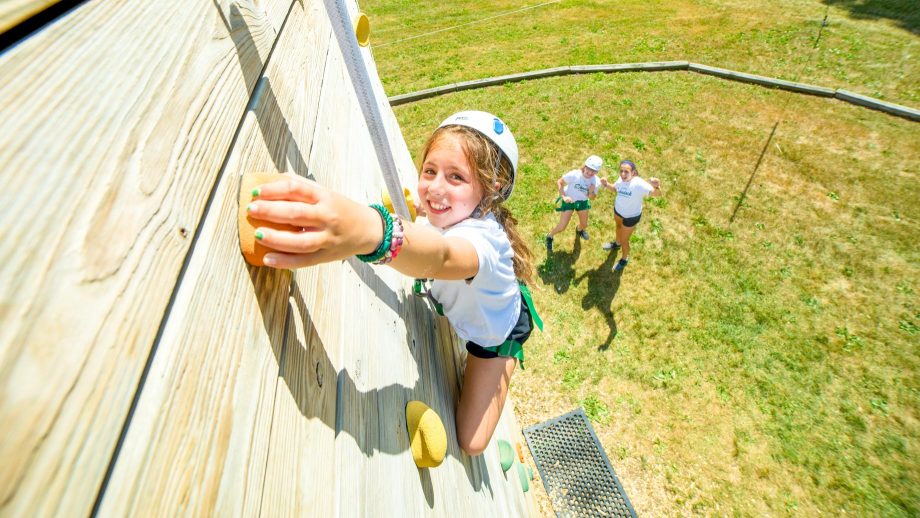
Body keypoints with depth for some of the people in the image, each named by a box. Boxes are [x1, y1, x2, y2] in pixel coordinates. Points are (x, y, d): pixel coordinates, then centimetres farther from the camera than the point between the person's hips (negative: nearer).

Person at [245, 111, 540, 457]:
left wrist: (371, 231, -90)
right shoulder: (444, 211, -25)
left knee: (470, 442, -1)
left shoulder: (484, 235, -47)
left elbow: (442, 258, -72)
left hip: (497, 329, -5)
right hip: (458, 311, 6)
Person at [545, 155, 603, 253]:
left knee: (584, 225, 20)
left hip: (583, 201, 4)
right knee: (562, 227, -6)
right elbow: (559, 182, -22)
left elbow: (591, 198, -8)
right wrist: (563, 196, -32)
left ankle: (579, 229, 59)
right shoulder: (574, 174, -33)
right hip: (569, 200, -4)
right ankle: (549, 236, 26)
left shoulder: (596, 181, -21)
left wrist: (591, 192, -31)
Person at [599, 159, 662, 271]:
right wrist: (606, 185, -16)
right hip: (618, 209, 6)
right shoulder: (621, 179, -20)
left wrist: (656, 186, -65)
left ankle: (625, 259, 42)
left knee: (624, 240, 11)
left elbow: (657, 193, -44)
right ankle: (617, 243, 66)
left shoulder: (639, 184, -37)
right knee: (618, 226, 34)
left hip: (631, 216, -6)